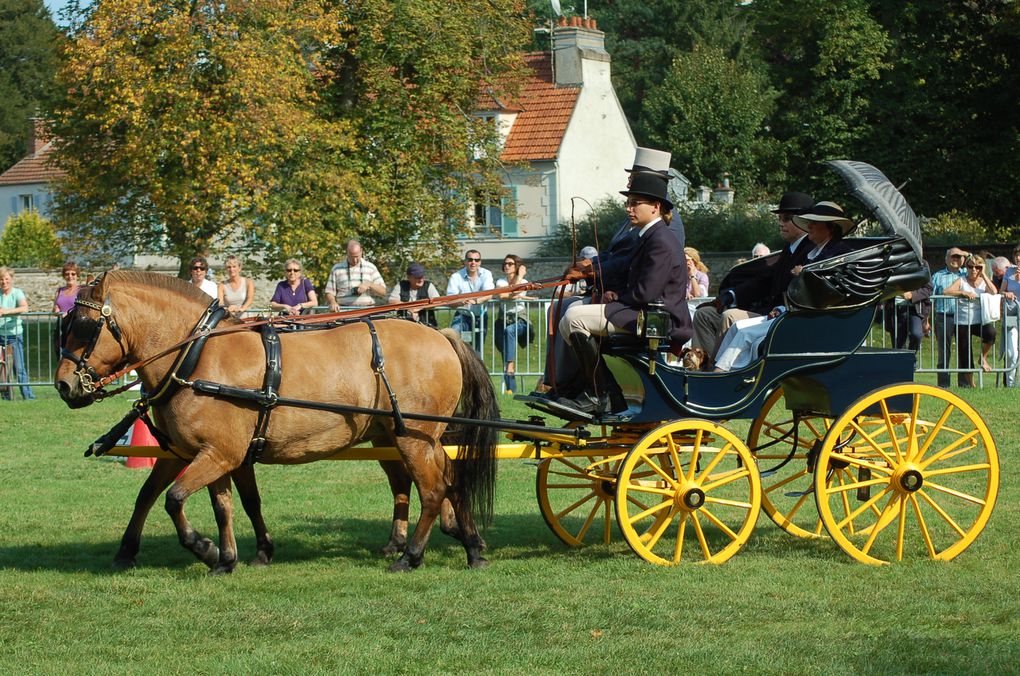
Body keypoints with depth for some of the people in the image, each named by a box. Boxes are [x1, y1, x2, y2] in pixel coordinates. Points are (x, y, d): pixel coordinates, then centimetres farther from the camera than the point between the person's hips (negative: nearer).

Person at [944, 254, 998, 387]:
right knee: (965, 355, 1)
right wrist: (963, 293, -23)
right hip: (963, 323, -1)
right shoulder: (961, 281, 2)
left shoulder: (984, 282, 8)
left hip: (979, 321, 1)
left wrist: (983, 275, -9)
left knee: (990, 332, -33)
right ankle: (970, 383, 17)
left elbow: (994, 292, -13)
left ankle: (983, 358, -6)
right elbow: (946, 292, -13)